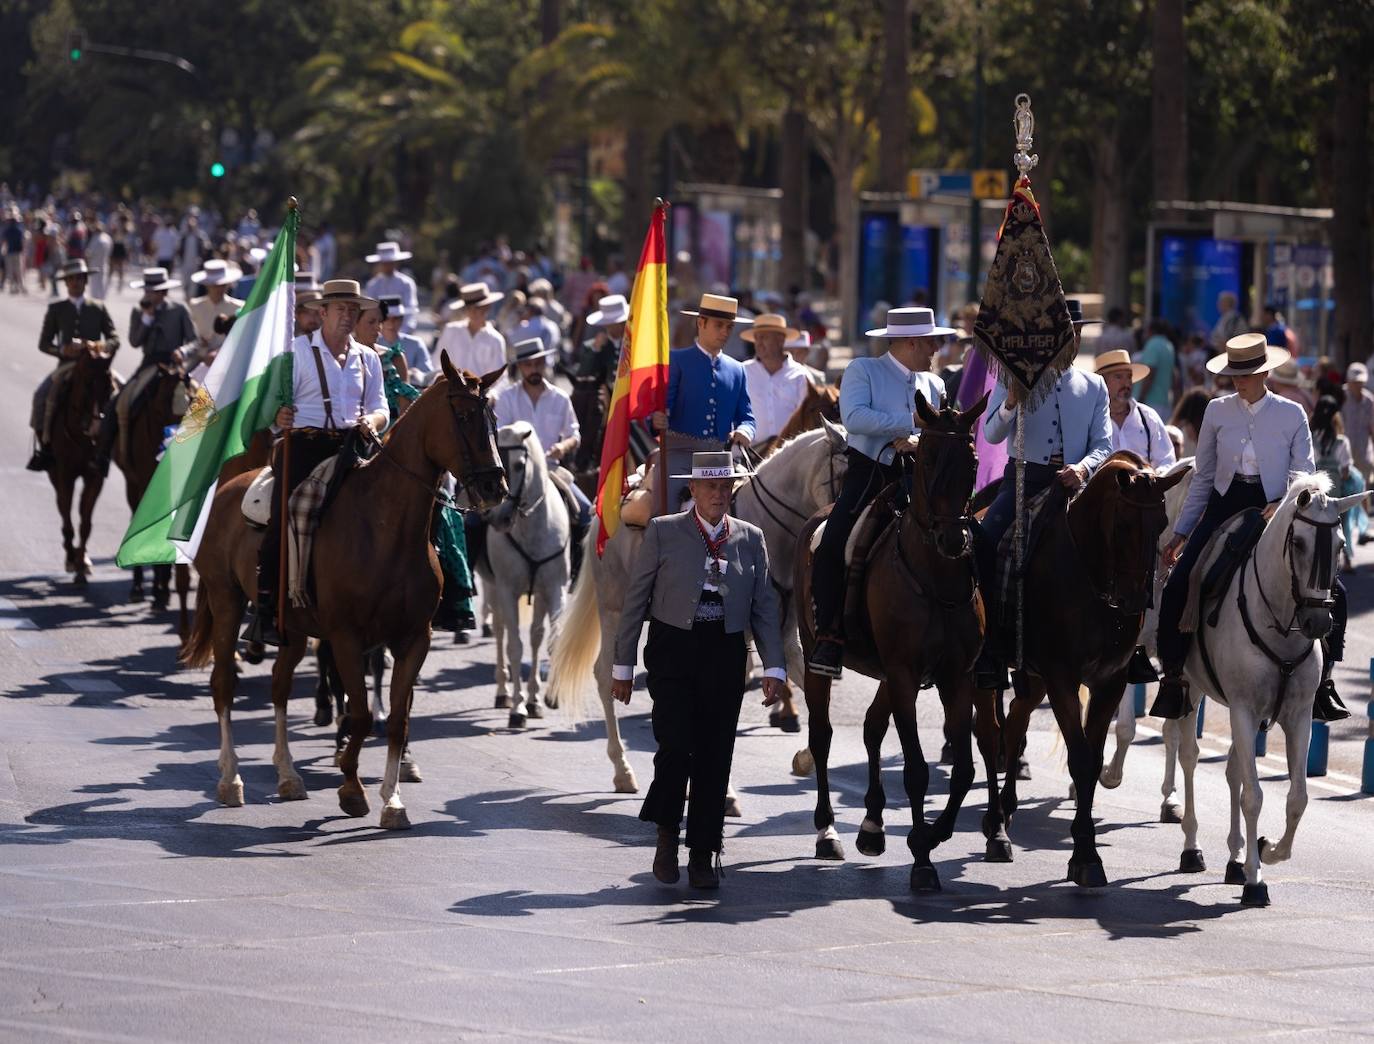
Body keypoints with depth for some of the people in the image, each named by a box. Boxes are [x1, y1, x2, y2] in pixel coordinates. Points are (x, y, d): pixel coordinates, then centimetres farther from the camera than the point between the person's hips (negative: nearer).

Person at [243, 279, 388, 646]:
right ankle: (264, 611, -17)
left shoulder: (368, 358, 19)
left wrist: (373, 420, -6)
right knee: (284, 519, -18)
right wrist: (278, 416, -24)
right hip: (304, 443, -4)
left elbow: (380, 408, 17)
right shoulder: (297, 350, 5)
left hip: (351, 446, 4)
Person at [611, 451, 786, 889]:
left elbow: (764, 607, 9)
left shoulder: (750, 538, 9)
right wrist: (623, 664, 1)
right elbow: (635, 600, 3)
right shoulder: (663, 532, 1)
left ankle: (702, 856, 11)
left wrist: (773, 667, 0)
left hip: (725, 655, 3)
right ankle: (667, 836, 9)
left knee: (715, 755, 2)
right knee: (676, 746, -14)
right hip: (673, 651, -2)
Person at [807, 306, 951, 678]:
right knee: (832, 549, -24)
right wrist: (911, 421, -17)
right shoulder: (863, 370, 2)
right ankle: (829, 638, -18)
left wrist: (920, 442, -5)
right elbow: (854, 417, -15)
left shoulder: (934, 385, 19)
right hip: (867, 475, -4)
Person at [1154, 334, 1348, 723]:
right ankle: (1173, 674, -5)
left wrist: (1285, 506, -20)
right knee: (1178, 586, -18)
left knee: (1331, 590, -14)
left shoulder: (1292, 414, 2)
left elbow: (1304, 475, 1)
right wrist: (1180, 534, 12)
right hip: (1225, 508, 1)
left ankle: (1322, 677, 0)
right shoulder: (1218, 411, 6)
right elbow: (1202, 478, 12)